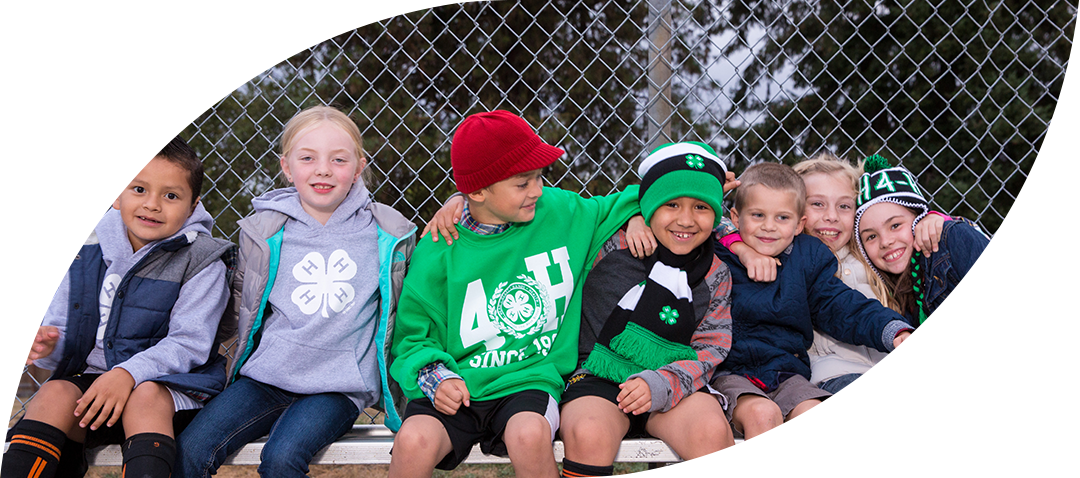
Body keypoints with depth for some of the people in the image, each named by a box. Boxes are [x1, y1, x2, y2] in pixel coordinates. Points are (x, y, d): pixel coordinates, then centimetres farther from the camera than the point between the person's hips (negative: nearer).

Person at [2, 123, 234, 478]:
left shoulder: (200, 261, -4)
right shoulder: (86, 250, 9)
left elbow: (189, 343, -11)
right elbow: (62, 325, 11)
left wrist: (129, 373, -26)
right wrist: (49, 346, -14)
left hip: (172, 385, -3)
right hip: (93, 377, 4)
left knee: (144, 396, -34)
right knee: (54, 394, -25)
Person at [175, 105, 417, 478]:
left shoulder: (386, 234, 2)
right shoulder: (264, 230, 4)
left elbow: (402, 313, 16)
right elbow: (242, 304, 18)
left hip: (337, 387, -2)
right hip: (266, 375, 2)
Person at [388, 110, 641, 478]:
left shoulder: (560, 212, 4)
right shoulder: (440, 252, -4)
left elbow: (617, 207, 24)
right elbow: (414, 335, 4)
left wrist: (636, 217, 2)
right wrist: (434, 375, -15)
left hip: (528, 382, 1)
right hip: (457, 388, -1)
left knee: (530, 434, -34)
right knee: (413, 441, -30)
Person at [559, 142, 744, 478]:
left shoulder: (715, 276, 7)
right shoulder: (611, 245, -2)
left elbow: (709, 350, 3)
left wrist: (660, 385, -17)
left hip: (674, 383, 2)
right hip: (598, 378, -2)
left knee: (713, 430, -28)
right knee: (587, 436, -34)